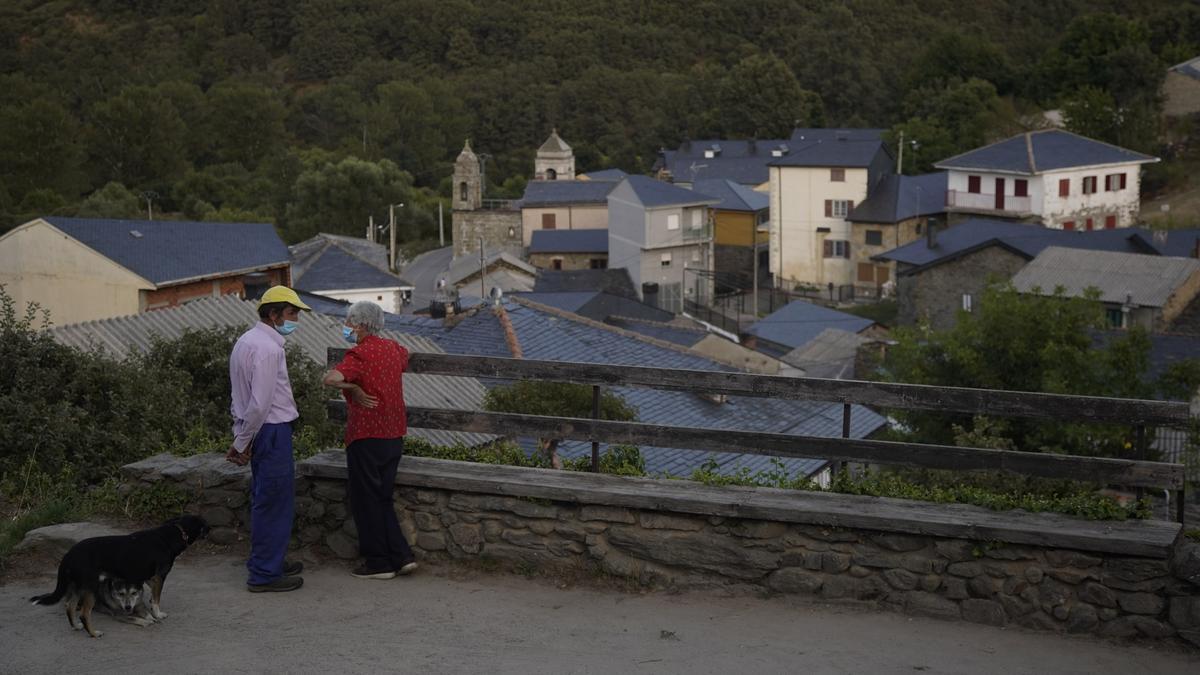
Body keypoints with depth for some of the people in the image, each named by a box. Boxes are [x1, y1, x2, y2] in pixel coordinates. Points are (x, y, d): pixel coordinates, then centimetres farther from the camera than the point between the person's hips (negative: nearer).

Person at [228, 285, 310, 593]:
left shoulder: (246, 341, 14)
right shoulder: (267, 348, -19)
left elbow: (240, 395, 17)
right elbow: (260, 403, -22)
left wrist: (241, 438, 17)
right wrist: (242, 443, -14)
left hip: (257, 431, 10)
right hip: (272, 431, -10)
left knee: (266, 500, 19)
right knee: (274, 502, -3)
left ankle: (270, 562, 30)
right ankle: (265, 573, 2)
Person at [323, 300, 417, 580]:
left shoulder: (360, 354, -15)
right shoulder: (393, 348, 9)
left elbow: (331, 378, -33)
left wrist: (353, 389, -16)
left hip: (367, 437, -8)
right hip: (394, 434, 8)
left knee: (366, 500, 3)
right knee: (382, 498, 16)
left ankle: (378, 562, 8)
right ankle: (401, 556, 11)